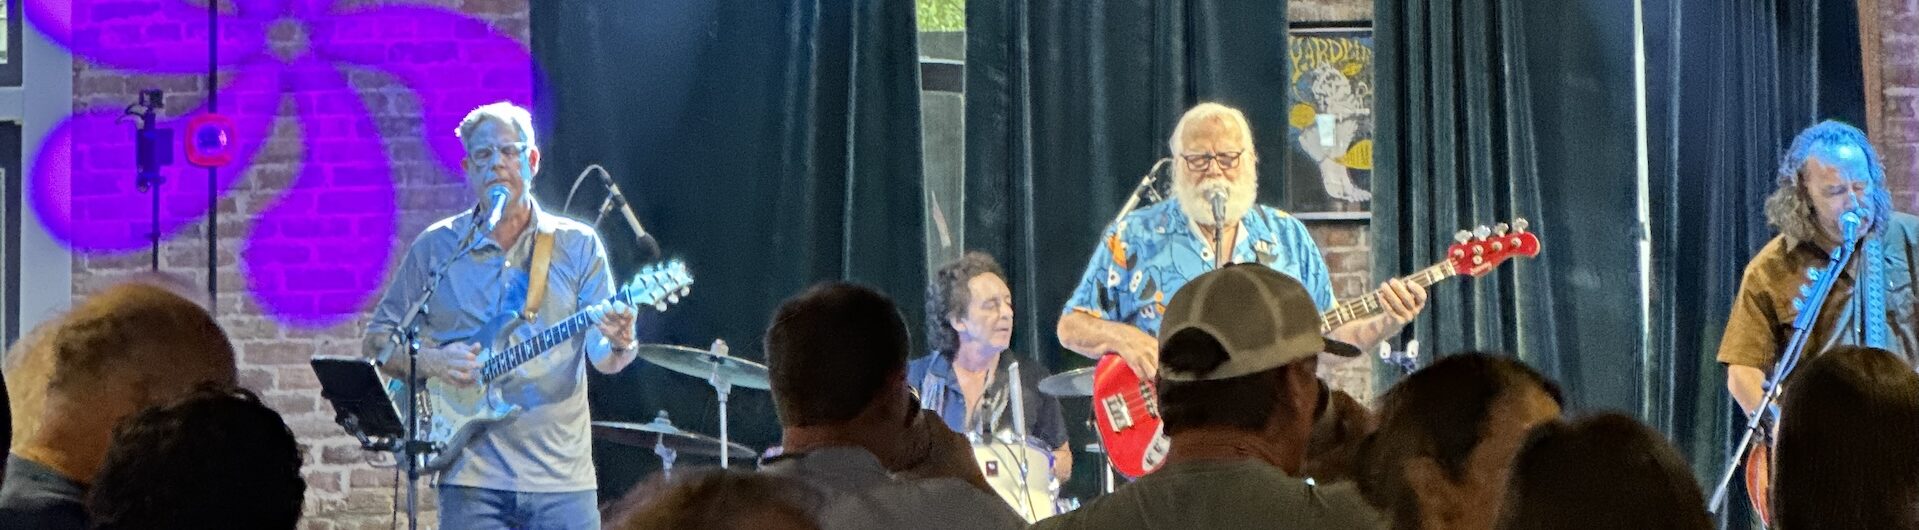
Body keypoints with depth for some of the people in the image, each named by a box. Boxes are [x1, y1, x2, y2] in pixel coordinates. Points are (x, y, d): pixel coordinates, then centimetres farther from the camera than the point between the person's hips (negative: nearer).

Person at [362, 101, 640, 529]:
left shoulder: (577, 245, 5)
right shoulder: (436, 248, 6)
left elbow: (602, 356, 0)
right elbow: (378, 340, 10)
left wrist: (618, 345, -23)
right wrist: (430, 362, -9)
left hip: (563, 479, 0)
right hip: (472, 479, 0)